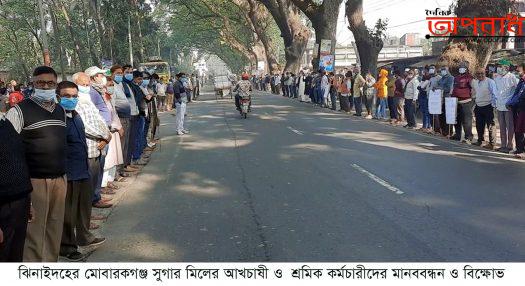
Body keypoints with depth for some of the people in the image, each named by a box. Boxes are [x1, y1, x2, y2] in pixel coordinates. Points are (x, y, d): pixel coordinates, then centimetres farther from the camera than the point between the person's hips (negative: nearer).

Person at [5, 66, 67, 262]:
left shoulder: (61, 111, 13)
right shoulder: (20, 111, -6)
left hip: (59, 179, 6)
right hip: (35, 180, -6)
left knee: (55, 226, 12)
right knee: (34, 229, -2)